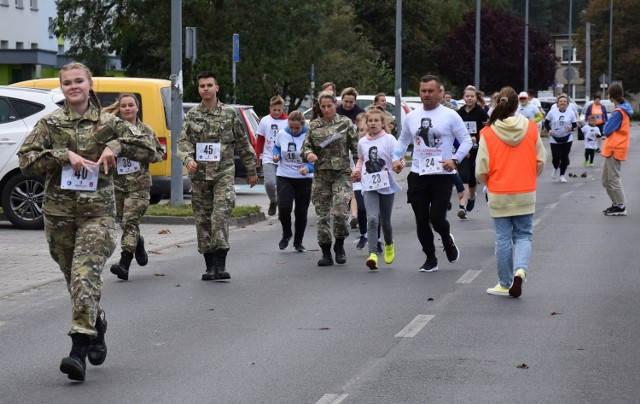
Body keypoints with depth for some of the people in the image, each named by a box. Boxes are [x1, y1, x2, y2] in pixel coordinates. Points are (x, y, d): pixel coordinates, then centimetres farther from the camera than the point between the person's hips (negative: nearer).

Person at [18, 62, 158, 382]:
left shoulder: (108, 123, 5)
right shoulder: (49, 124, 7)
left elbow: (148, 150, 6)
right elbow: (26, 160, -4)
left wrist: (116, 146, -9)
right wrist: (65, 155, -14)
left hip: (98, 212, -3)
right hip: (59, 213, 3)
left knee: (85, 275, -19)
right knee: (74, 279, 12)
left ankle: (79, 350, -25)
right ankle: (97, 324, 39)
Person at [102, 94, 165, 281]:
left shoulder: (146, 131, 5)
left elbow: (160, 154, 13)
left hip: (139, 184, -2)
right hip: (117, 183, 2)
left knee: (130, 221, -13)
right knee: (122, 221, 12)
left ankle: (124, 263, -19)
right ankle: (138, 243, 43)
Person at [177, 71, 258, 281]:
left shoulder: (229, 114, 4)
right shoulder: (191, 115, 8)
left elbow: (243, 144, 10)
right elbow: (183, 141, 1)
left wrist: (251, 170, 13)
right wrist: (188, 159, -20)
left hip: (224, 172, -3)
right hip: (199, 175, 3)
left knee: (221, 214, -19)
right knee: (203, 219, 5)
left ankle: (220, 264, -19)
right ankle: (210, 266, 14)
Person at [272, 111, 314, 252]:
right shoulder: (282, 134, -5)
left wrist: (308, 168, -31)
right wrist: (276, 155, -5)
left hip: (304, 179, -1)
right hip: (284, 177, 1)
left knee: (301, 212, 7)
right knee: (284, 207, -15)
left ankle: (298, 242, 26)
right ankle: (286, 234, 14)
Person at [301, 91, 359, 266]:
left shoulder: (345, 123, 4)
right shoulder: (314, 125, 10)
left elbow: (355, 147, 4)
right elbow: (305, 146, 9)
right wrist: (308, 154, -14)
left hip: (342, 173, -3)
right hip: (321, 174, 3)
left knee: (340, 211, -16)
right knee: (322, 214, 2)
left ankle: (339, 245, 7)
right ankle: (326, 253, 11)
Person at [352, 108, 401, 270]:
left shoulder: (389, 139, -3)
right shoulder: (362, 142, 9)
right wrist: (357, 170, 9)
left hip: (386, 185, -1)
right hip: (369, 186, 1)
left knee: (385, 221, 11)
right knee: (372, 219, -17)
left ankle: (389, 245, 41)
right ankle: (373, 254, -25)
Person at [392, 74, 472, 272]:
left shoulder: (450, 116, -4)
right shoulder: (411, 117, 9)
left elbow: (466, 140, -3)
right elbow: (402, 141, 20)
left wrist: (455, 159, -18)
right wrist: (396, 158, 2)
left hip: (442, 175, -4)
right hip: (418, 175, 4)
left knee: (436, 218, -10)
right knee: (421, 221, 5)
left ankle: (447, 240, 24)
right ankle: (430, 259, 19)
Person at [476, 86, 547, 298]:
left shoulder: (488, 133, -11)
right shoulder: (531, 128, -5)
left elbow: (481, 172, -9)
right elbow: (540, 162, 1)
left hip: (499, 195, -1)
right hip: (526, 194, 1)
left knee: (503, 238, 10)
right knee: (523, 235, 13)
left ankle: (506, 284, 17)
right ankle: (520, 269, -13)